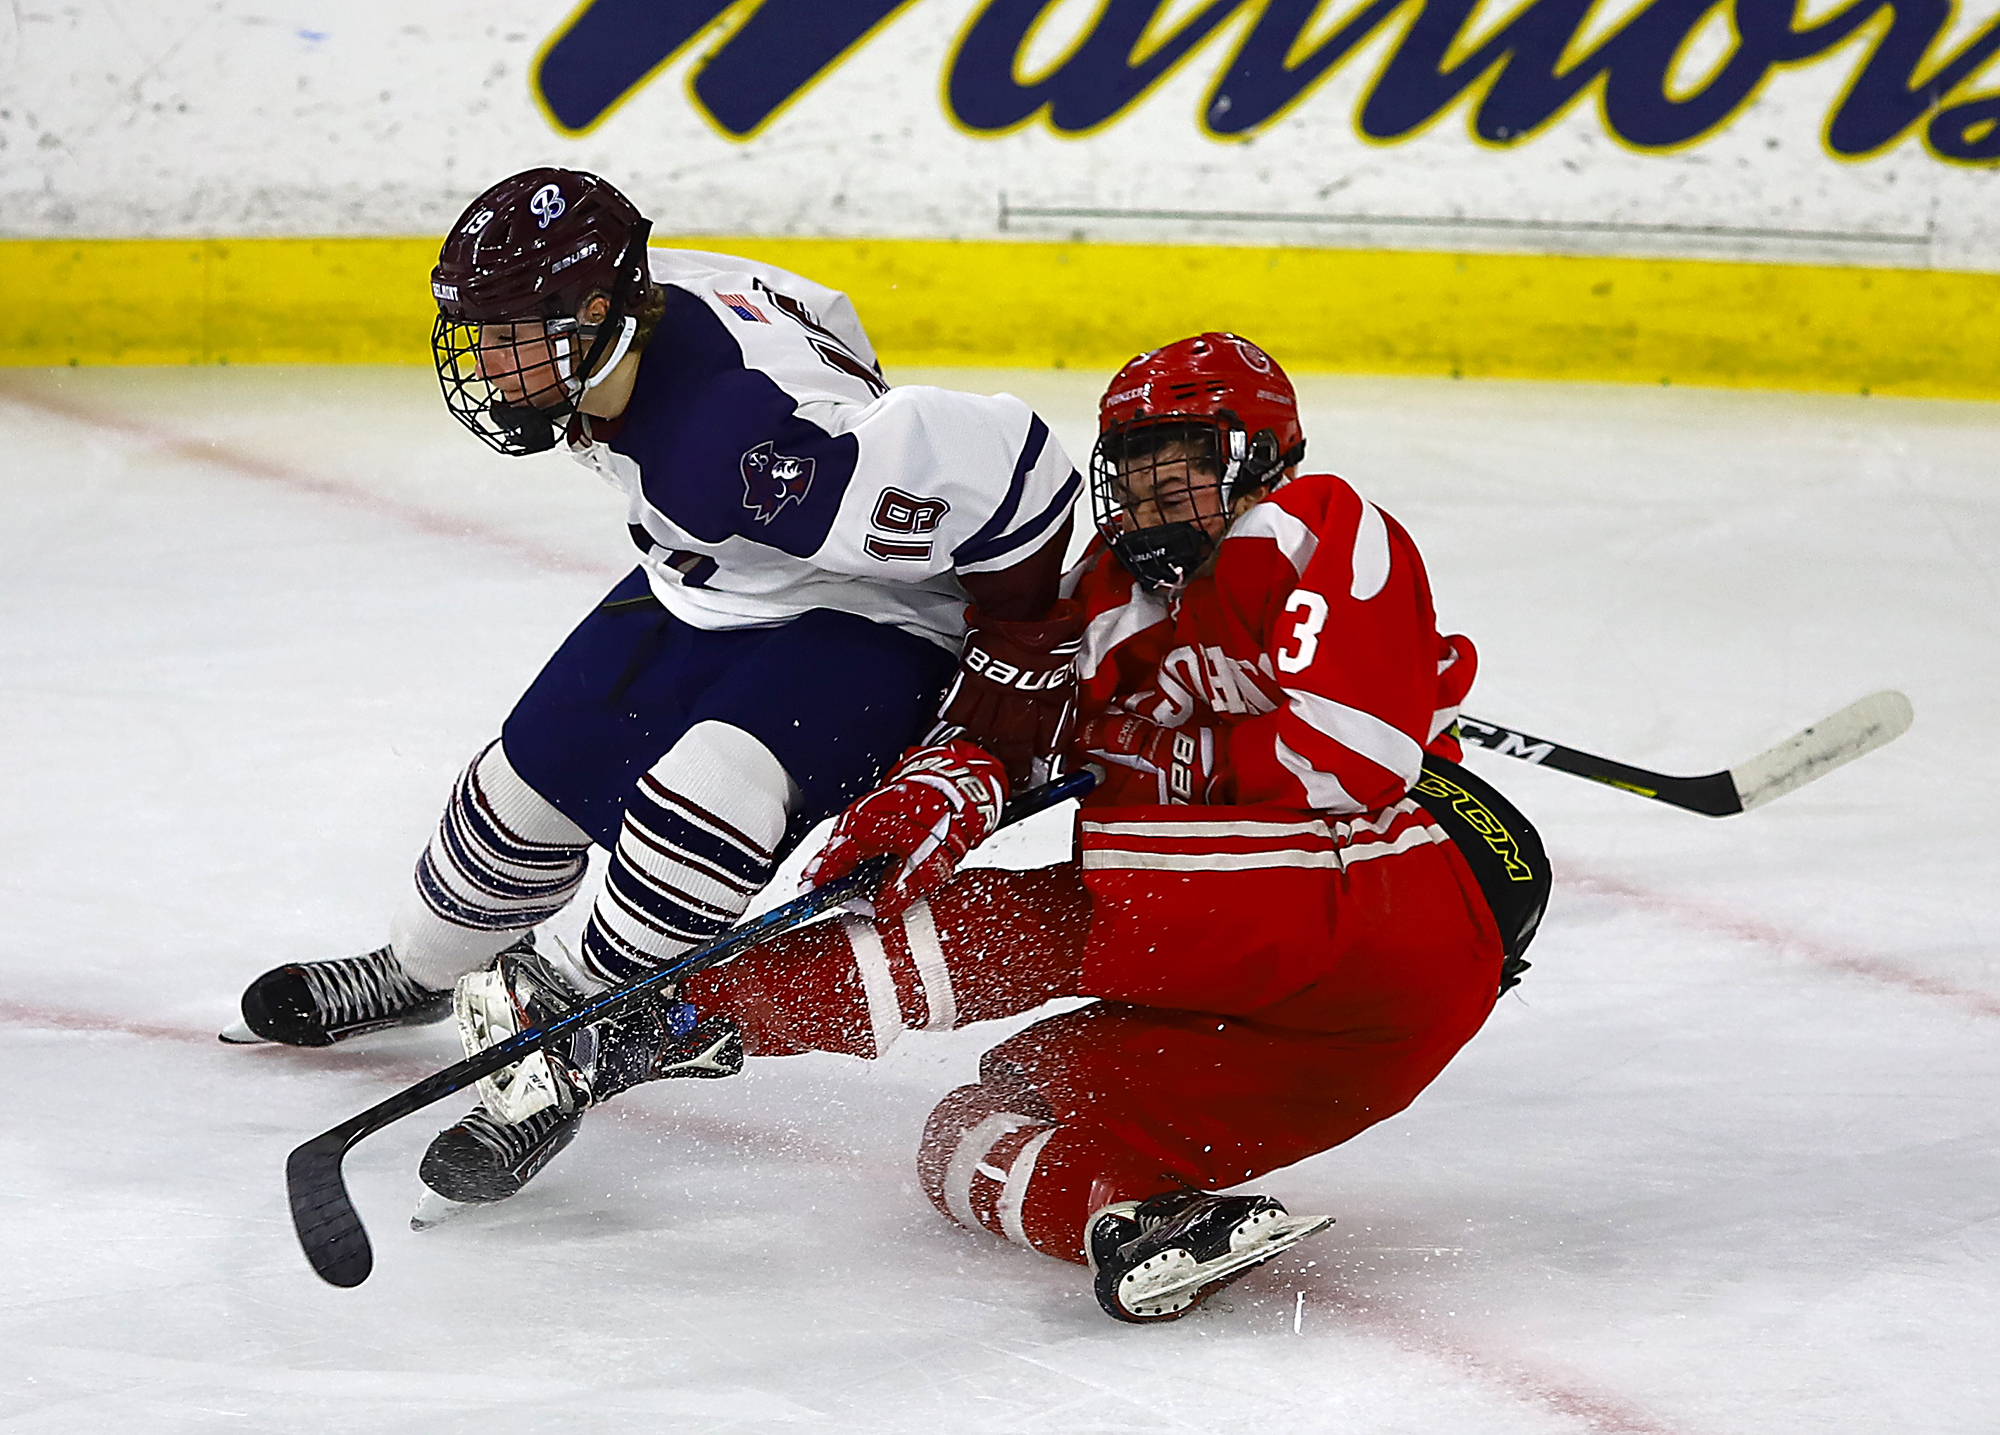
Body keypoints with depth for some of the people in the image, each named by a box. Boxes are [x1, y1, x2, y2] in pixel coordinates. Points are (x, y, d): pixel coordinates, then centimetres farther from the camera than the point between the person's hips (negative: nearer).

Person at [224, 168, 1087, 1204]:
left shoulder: (745, 438, -41)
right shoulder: (632, 305, -14)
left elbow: (1009, 471, -38)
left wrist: (1009, 681, -25)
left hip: (866, 625, -9)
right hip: (703, 592, 9)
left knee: (701, 804, -32)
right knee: (533, 776, 14)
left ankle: (575, 1040, -12)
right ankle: (421, 970, 42)